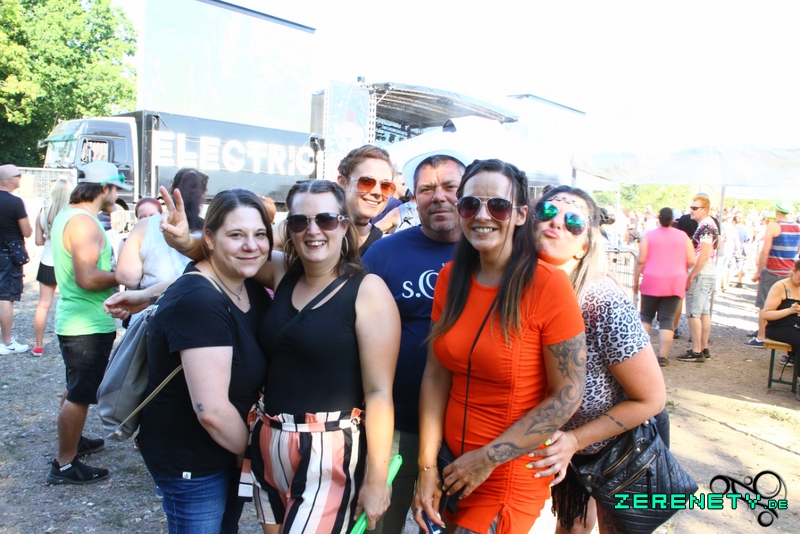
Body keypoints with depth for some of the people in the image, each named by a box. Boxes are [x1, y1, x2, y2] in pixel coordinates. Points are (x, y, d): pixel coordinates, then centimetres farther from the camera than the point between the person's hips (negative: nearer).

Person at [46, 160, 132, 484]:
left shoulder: (67, 215, 11)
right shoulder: (84, 222, -21)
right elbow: (87, 279, -29)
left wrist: (114, 262, 13)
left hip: (73, 320, 11)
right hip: (88, 324, -11)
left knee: (76, 390, 24)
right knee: (79, 395, 1)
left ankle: (72, 441, 41)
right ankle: (65, 465, 12)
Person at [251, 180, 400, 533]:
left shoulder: (367, 290, -13)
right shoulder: (284, 279, 4)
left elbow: (379, 391, -14)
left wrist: (376, 479, -14)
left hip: (329, 451, -6)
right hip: (268, 443, 6)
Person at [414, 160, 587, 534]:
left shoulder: (548, 286, -18)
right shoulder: (450, 277, -2)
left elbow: (568, 394, -15)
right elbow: (435, 376, -2)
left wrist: (488, 460, -14)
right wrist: (427, 467, -6)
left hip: (512, 473, -5)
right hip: (453, 463, 5)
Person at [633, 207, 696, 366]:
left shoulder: (649, 235, -1)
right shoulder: (683, 236, 4)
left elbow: (641, 261, -6)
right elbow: (691, 261, 1)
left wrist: (635, 281, 2)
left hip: (652, 281, -1)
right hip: (676, 282, 1)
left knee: (646, 315, 15)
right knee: (667, 320, 4)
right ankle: (663, 357, 3)